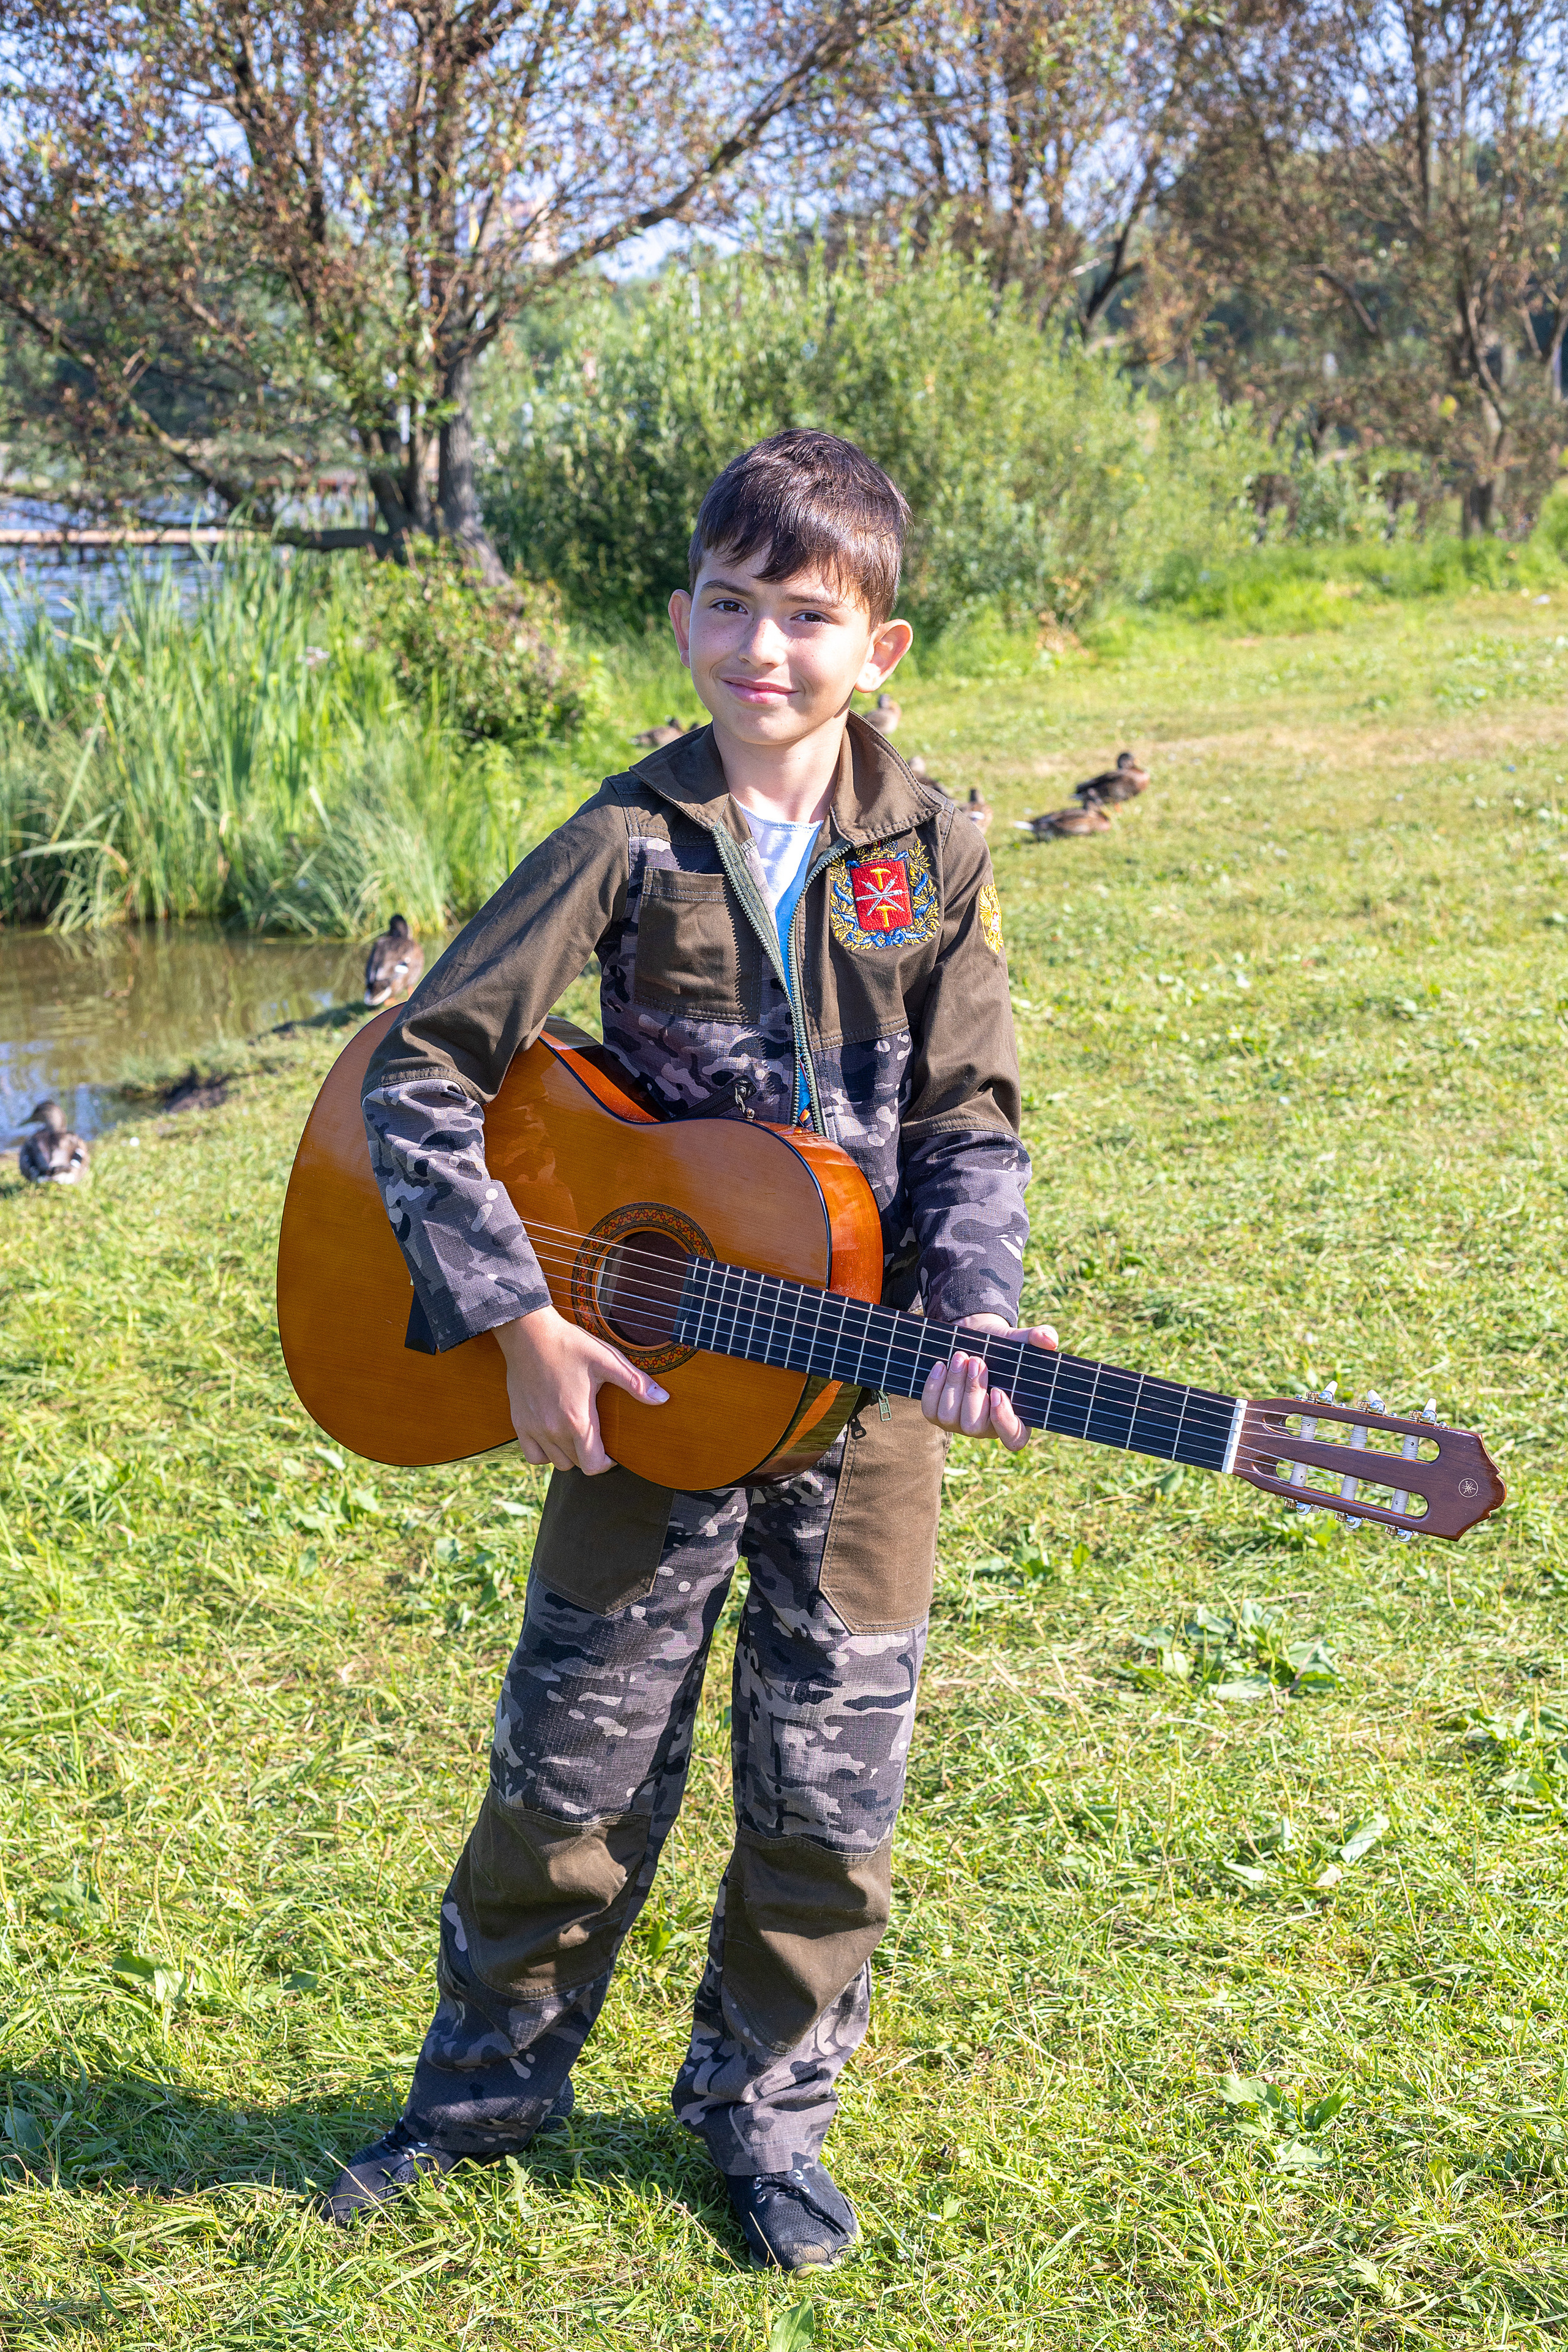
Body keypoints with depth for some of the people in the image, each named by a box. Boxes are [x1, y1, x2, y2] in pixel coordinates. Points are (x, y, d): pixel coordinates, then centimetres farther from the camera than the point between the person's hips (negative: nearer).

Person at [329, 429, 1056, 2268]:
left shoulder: (932, 857, -3)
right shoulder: (631, 844, -9)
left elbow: (970, 1117, 0)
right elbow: (419, 1071, -11)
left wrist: (972, 1316, -17)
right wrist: (522, 1321, -17)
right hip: (652, 1368, -1)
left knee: (825, 1786, 10)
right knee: (575, 1754, 10)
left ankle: (764, 2104, 31)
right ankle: (491, 2077, 33)